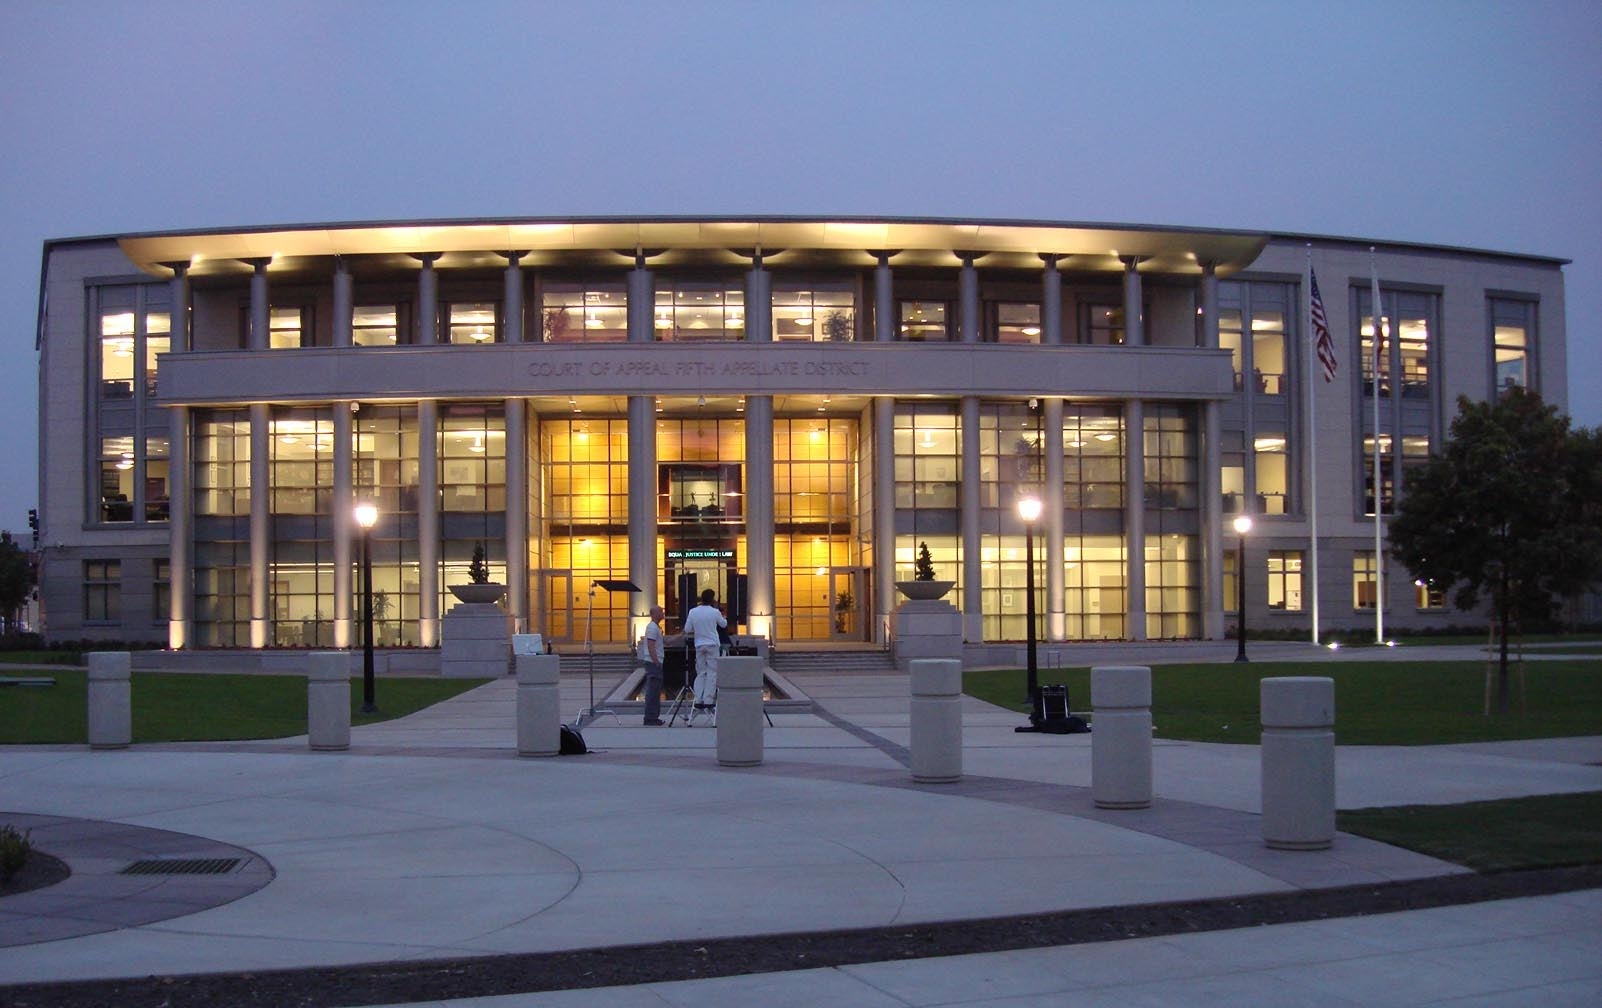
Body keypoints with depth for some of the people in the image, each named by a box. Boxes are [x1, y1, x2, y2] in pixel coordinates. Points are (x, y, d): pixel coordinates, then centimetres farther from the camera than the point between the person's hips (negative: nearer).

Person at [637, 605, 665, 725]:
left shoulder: (655, 627, 18)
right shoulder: (653, 627, -14)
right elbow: (651, 647, -20)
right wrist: (657, 663, -21)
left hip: (656, 663, 11)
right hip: (653, 662, -11)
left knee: (655, 691, 12)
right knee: (653, 691, -9)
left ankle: (653, 717, 15)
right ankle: (650, 718, -9)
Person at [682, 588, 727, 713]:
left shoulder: (693, 612, -1)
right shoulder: (714, 612, -8)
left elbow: (687, 630, 2)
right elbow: (724, 624, 10)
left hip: (699, 645, 3)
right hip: (712, 644, -3)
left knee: (700, 673, 10)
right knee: (712, 673, 0)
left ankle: (698, 701, 5)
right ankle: (708, 701, -4)